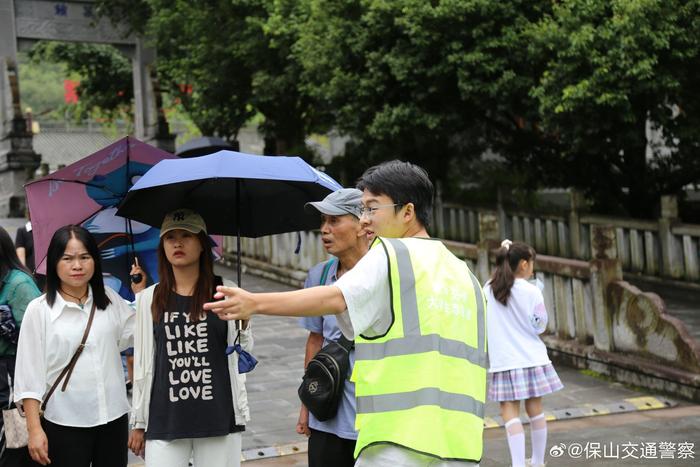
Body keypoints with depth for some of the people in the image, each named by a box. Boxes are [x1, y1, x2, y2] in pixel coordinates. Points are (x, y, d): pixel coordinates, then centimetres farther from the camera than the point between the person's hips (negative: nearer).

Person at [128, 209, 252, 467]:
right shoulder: (149, 298, 5)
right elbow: (143, 363, 9)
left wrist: (242, 323, -20)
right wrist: (139, 422, 9)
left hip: (218, 416, 0)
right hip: (165, 421, 1)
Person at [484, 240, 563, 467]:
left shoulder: (488, 289, -1)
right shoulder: (532, 292, -8)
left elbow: (483, 323, 5)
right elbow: (539, 326, -2)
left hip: (503, 361, 0)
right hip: (531, 358, 0)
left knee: (510, 412, -2)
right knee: (535, 409, 12)